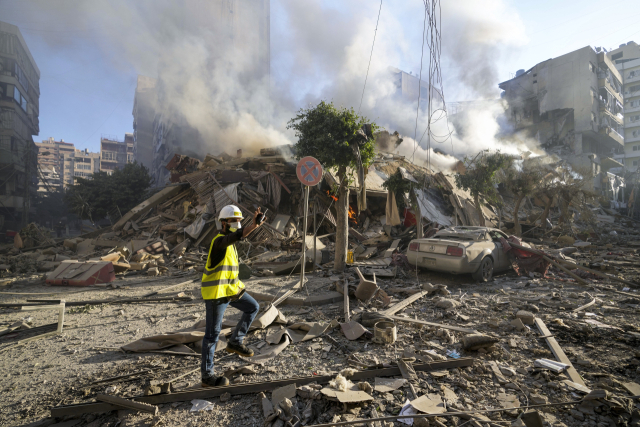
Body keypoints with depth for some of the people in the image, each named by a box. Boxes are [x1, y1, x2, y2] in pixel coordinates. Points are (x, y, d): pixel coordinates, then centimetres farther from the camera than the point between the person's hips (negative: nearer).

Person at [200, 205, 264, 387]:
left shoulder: (228, 242, 12)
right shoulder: (219, 240, -18)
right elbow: (237, 236, -42)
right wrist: (254, 225, -58)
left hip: (230, 289, 9)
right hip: (216, 293, -9)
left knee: (253, 307, 15)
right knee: (212, 333, 0)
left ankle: (235, 342, 24)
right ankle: (207, 376, 13)